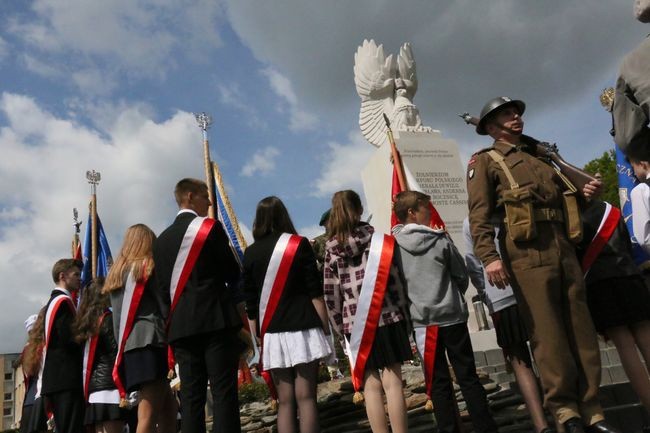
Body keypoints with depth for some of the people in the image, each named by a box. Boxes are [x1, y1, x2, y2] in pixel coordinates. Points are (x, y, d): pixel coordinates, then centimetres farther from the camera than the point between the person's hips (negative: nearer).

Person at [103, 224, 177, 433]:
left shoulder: (116, 272, 21)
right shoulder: (148, 267, 0)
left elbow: (118, 315, 20)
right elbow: (165, 305, -3)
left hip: (129, 346, 8)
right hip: (150, 342, -8)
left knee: (168, 407, 12)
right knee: (149, 414, -12)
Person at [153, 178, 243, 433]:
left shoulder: (162, 239, 14)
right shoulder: (210, 227, -3)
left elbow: (162, 286, 13)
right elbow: (233, 273, 0)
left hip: (180, 325, 5)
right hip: (215, 319, -5)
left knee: (190, 397, 6)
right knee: (223, 392, -5)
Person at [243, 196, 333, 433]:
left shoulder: (250, 253, 5)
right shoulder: (299, 244, -2)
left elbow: (250, 303, 6)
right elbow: (315, 293, -4)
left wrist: (260, 336, 14)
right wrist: (325, 328, 3)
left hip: (272, 335, 3)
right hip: (303, 330, -2)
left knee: (285, 400, 8)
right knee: (306, 397, 0)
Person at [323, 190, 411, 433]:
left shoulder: (331, 247, 3)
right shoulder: (378, 239, 1)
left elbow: (331, 293, 2)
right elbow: (393, 278, -2)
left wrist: (340, 327, 9)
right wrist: (401, 310, 8)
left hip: (355, 323, 1)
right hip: (386, 316, 0)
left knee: (371, 386, 6)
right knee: (392, 382, 3)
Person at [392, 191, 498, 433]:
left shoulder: (394, 246, -2)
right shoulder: (441, 240, -5)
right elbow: (461, 275, 2)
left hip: (420, 320, 2)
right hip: (452, 316, -1)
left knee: (438, 382, 8)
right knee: (467, 376, 8)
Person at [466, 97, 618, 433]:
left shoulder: (539, 156, 28)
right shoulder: (485, 161, 7)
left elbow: (563, 197, 31)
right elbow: (479, 215, -7)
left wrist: (584, 194, 8)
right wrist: (489, 256, -21)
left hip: (565, 248, 7)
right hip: (528, 252, -6)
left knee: (581, 329, 5)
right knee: (548, 332, -7)